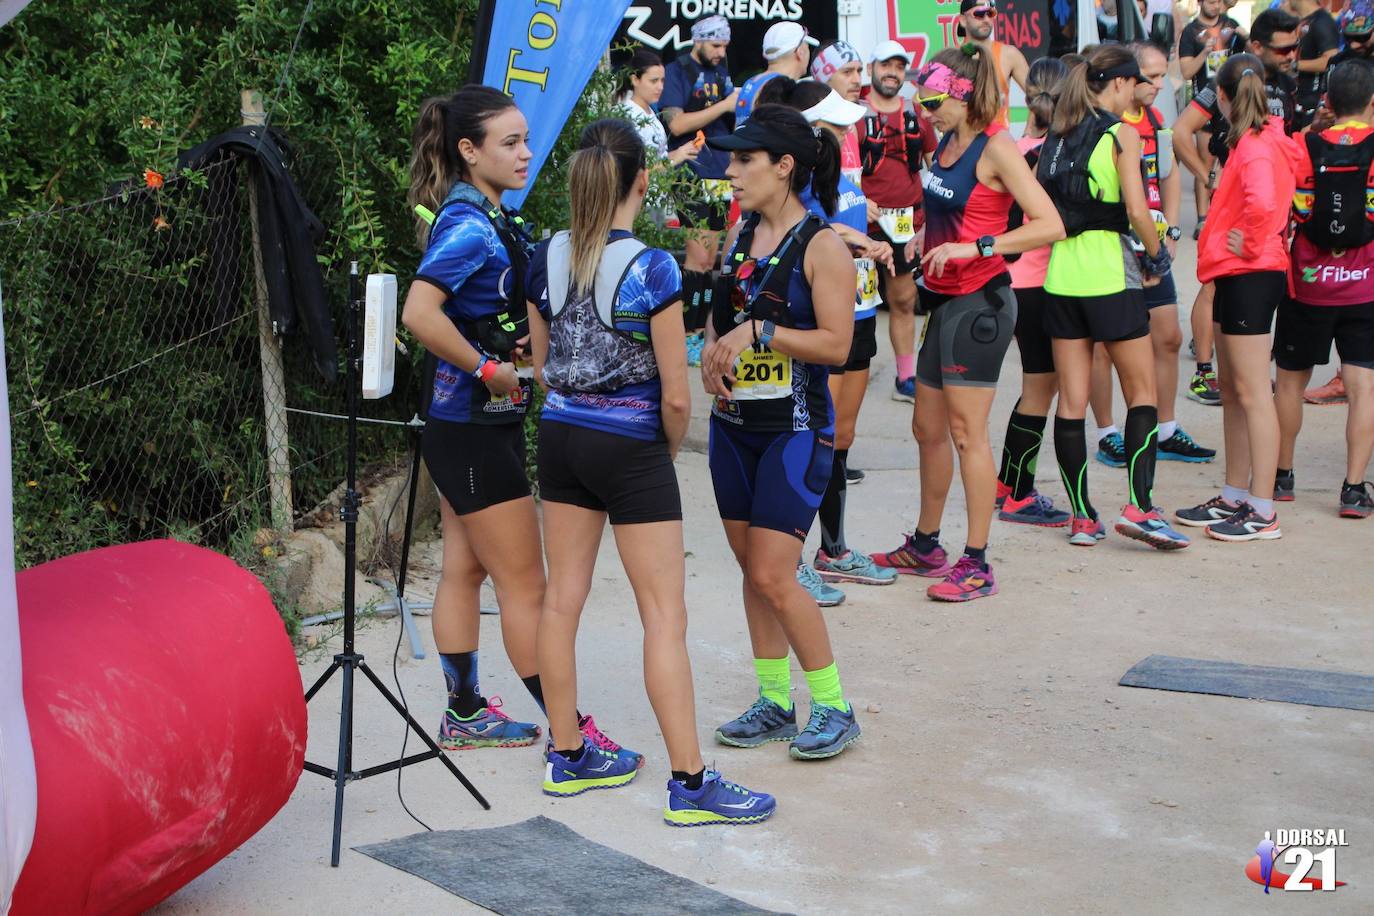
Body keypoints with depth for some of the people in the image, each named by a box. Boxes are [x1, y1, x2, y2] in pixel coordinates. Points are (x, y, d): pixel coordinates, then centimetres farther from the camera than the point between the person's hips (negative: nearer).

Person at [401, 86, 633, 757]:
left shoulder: (489, 218, 10)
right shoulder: (468, 224, -19)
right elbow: (420, 313, -32)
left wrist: (520, 345, 6)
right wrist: (488, 368, -22)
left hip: (472, 427, 9)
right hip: (474, 430, -9)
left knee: (464, 571, 16)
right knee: (524, 584, -2)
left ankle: (465, 715, 26)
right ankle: (570, 733, 7)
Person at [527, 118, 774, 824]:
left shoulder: (547, 258, 0)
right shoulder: (651, 269, -17)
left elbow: (543, 365, 10)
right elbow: (676, 395, -15)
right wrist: (670, 447, 4)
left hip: (561, 438, 6)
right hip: (631, 448, -6)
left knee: (562, 597, 13)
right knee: (665, 614, -1)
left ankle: (567, 757, 25)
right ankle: (689, 783, 3)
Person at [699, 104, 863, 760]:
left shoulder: (821, 246, -13)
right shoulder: (740, 234, 9)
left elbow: (837, 343, -18)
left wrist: (760, 332, -23)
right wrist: (712, 350, -2)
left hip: (794, 429, -7)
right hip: (733, 423, 8)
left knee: (773, 578, -10)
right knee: (752, 572, 12)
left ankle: (833, 707, 6)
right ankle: (774, 703, 23)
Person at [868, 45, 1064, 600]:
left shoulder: (995, 148, -13)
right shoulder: (947, 143, 11)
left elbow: (1049, 225, -21)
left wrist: (974, 247, -26)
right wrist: (924, 242, 7)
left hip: (979, 301, -9)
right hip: (944, 299, 9)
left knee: (966, 432, -6)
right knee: (928, 428, 15)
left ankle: (976, 565, 0)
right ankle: (925, 546, 29)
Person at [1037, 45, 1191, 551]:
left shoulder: (1057, 135, 10)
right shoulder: (1121, 135, -7)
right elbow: (1136, 211, -14)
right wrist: (1156, 253, 2)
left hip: (1061, 273, 6)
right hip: (1110, 272, -6)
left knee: (1071, 399, 7)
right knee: (1142, 393, 5)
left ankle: (1082, 516, 10)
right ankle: (1139, 507, -5)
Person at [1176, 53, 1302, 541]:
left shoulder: (1254, 145, -17)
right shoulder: (1264, 140, 14)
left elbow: (1262, 202, -34)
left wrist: (1252, 246, -20)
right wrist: (1250, 244, 13)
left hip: (1249, 276, -10)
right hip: (1238, 276, 10)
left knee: (1252, 393, -7)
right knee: (1231, 389, 16)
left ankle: (1263, 513, -3)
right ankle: (1235, 497, 25)